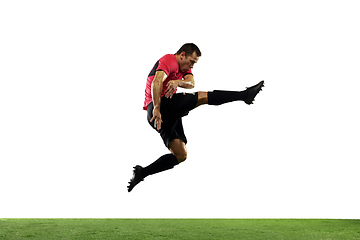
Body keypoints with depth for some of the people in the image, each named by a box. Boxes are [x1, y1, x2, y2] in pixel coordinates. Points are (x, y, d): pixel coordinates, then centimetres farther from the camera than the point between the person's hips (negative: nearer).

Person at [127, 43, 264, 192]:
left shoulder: (184, 68, 22)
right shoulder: (169, 60, -5)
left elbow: (191, 83, -1)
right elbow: (156, 82, -23)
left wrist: (178, 82, -24)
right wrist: (156, 109, -33)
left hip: (169, 116, 10)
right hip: (158, 107, -10)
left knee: (181, 155, 6)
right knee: (202, 97, -18)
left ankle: (142, 173, 2)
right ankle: (244, 95, -23)